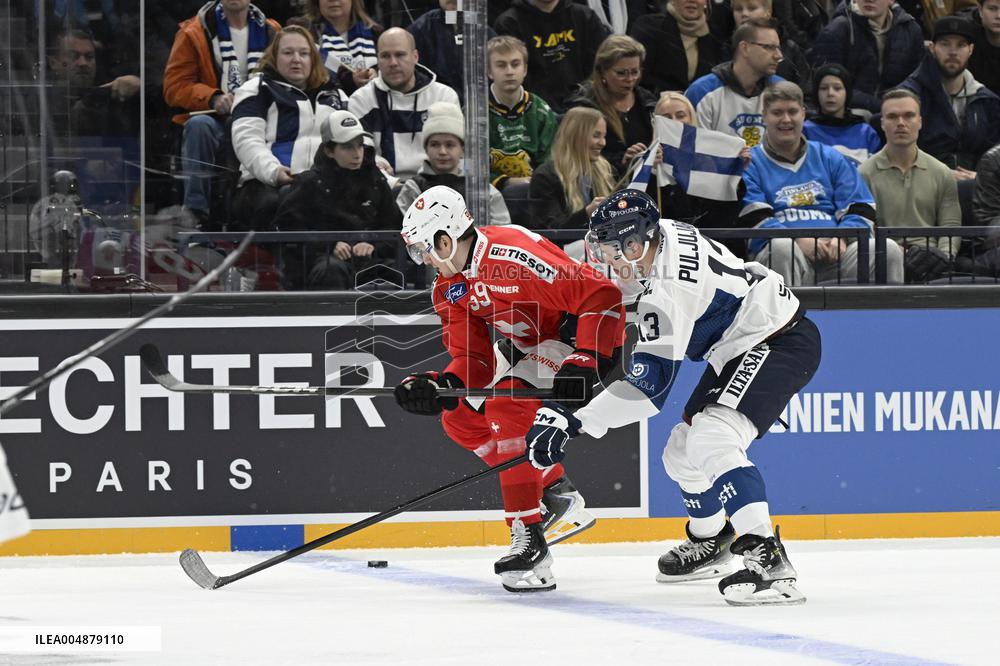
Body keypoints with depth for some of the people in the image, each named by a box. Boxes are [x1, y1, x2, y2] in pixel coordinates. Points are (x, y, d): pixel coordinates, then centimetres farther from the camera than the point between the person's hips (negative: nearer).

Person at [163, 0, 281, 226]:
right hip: (214, 121, -1)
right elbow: (173, 86, 1)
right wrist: (213, 98, -17)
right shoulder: (194, 33, 5)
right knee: (198, 125, -37)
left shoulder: (270, 31, 13)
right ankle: (195, 213, -36)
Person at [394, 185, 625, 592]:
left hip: (580, 336, -11)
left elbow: (601, 294, -31)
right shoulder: (450, 288, 1)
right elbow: (473, 359, 0)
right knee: (459, 414, 8)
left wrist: (584, 363, -35)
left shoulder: (513, 256, -29)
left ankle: (530, 541, -28)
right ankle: (557, 495, 15)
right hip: (526, 344, 11)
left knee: (506, 408, -28)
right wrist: (441, 385, -21)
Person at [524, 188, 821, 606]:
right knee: (682, 451, 16)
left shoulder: (666, 292, -28)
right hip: (740, 349, 11)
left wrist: (574, 422, -32)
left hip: (783, 343, -11)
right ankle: (709, 541, 43)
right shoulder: (665, 235, -1)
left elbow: (647, 387, -28)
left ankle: (769, 559, -37)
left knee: (711, 439, -29)